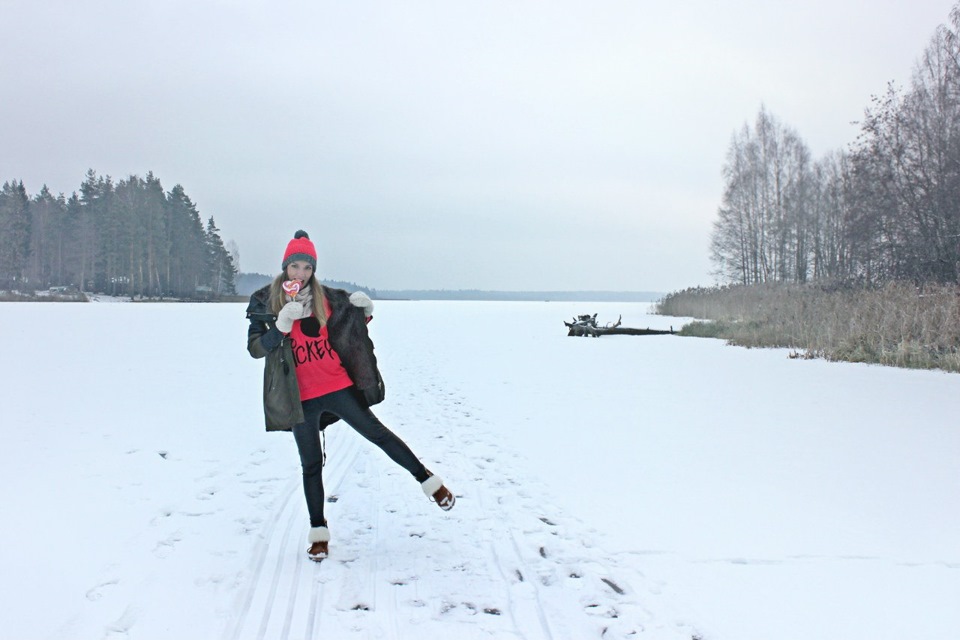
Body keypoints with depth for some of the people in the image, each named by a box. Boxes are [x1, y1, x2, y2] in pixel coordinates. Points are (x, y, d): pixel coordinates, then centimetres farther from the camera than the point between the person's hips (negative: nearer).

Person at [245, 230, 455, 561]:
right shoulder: (264, 302, -1)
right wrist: (281, 325, -24)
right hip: (301, 398, 0)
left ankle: (428, 480, 15)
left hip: (339, 387, 1)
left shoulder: (327, 298, 4)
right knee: (311, 465, 8)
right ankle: (318, 531, 20)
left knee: (377, 433, 2)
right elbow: (255, 348, -7)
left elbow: (352, 329, 17)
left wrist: (365, 310, -4)